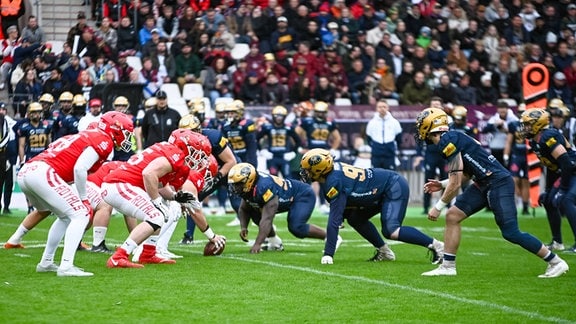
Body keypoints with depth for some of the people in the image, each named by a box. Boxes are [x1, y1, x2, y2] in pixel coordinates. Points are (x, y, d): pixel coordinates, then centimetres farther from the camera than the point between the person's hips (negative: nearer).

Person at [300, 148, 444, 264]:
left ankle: (435, 245, -11)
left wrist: (328, 254, -25)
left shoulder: (333, 183, -26)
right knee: (355, 219, 11)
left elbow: (334, 220, -27)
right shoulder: (334, 168, 0)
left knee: (391, 231, -21)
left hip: (395, 188, -10)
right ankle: (384, 252, 18)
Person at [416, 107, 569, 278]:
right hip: (484, 185, 10)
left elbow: (455, 184, -16)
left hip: (498, 182, -10)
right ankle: (448, 266, 9)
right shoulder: (452, 138, 13)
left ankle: (556, 262, 4)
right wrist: (442, 184, 21)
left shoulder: (448, 141, -16)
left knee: (511, 233, -8)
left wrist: (438, 207, -7)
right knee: (453, 216, 3)